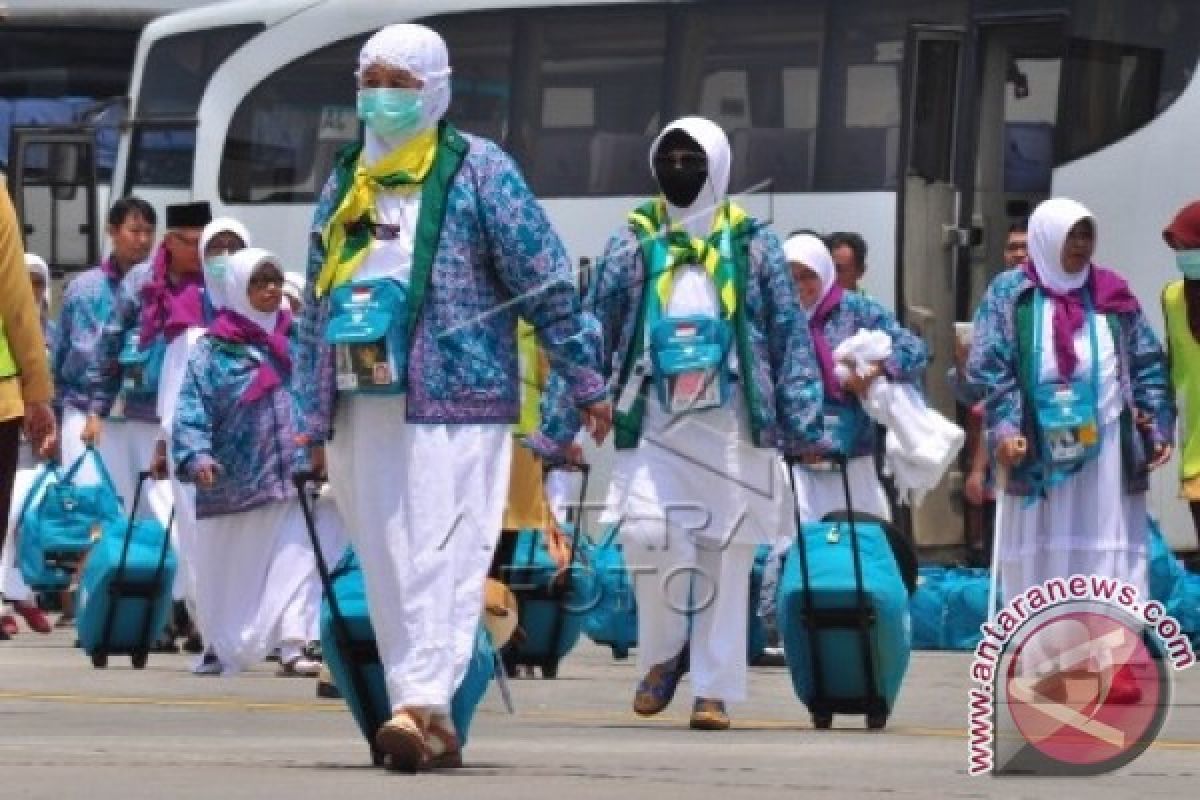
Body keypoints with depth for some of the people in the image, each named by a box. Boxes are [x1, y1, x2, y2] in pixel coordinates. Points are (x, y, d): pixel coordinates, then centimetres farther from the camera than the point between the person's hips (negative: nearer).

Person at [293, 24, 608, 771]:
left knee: (441, 556, -14)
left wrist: (586, 379, -3)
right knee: (385, 566, 4)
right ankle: (432, 723, 8)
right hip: (361, 404, 6)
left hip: (452, 400, -6)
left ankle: (423, 701, -23)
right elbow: (317, 307, 23)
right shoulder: (345, 183, 18)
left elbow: (547, 282, -1)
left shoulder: (479, 170, 0)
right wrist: (314, 414, 20)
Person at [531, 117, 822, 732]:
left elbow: (790, 337, 5)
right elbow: (590, 334, 7)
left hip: (731, 426, 0)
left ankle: (715, 689, 7)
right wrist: (556, 427, 3)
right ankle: (662, 652, 8)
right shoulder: (633, 245, 8)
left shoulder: (752, 246, 6)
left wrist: (802, 425, -3)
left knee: (725, 557, 0)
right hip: (653, 425, 0)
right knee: (646, 533, -17)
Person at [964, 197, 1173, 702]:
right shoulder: (1009, 295, 2)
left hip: (1106, 448, 2)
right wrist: (1003, 427, -17)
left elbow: (1148, 366, 10)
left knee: (1110, 556, -1)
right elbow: (989, 368, -5)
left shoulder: (1112, 295, 9)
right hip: (1038, 450, -2)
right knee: (1042, 559, 1)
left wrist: (1158, 427, 0)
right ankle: (1043, 663, 4)